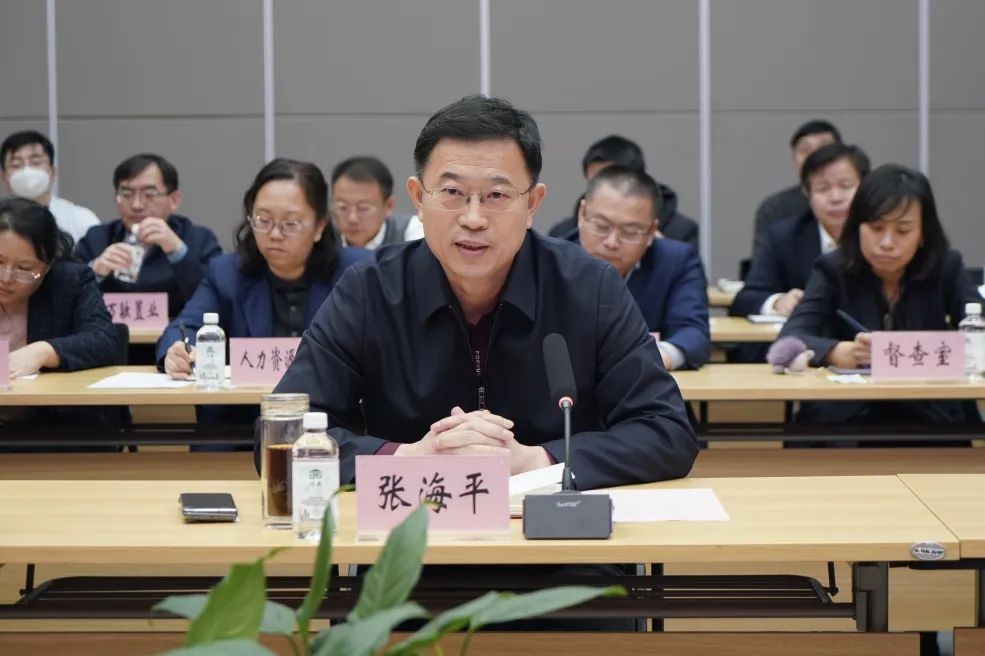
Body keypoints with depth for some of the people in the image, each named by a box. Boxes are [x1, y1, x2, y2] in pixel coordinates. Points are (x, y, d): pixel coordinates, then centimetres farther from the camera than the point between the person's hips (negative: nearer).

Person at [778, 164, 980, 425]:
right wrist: (843, 353, -37)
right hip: (847, 416, 0)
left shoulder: (946, 268, 0)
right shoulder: (834, 269, -3)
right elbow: (790, 340, -17)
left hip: (931, 417, 0)